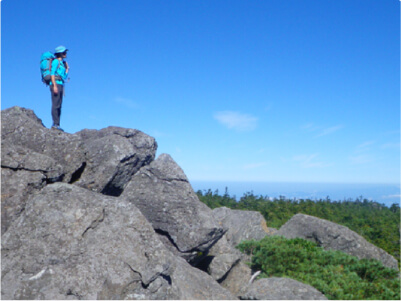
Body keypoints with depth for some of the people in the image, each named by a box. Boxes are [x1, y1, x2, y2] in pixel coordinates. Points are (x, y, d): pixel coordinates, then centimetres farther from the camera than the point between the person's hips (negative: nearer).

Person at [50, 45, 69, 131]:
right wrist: (54, 85, -20)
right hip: (55, 84, -9)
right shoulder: (56, 61, -1)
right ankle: (55, 123, -18)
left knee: (58, 106, 4)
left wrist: (67, 69, 17)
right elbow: (52, 73, -11)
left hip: (60, 85, 9)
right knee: (55, 104, -14)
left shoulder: (62, 63, 25)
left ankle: (57, 125, 3)